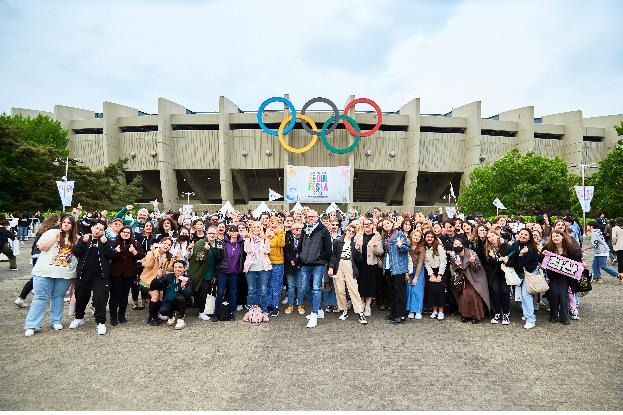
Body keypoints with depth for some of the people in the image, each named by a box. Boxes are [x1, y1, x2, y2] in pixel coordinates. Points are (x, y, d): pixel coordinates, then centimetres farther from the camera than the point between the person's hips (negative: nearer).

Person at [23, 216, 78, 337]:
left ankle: (56, 321, 21)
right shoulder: (52, 232, 2)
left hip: (65, 274, 2)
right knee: (40, 297, -1)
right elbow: (42, 247, -7)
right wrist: (55, 236, -12)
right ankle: (31, 326, 2)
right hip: (46, 271, -2)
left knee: (58, 297, 10)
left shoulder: (76, 238, 9)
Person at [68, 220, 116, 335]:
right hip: (83, 274, 2)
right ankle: (79, 318, 37)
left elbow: (111, 255, -7)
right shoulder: (83, 239, 8)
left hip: (100, 276, -2)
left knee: (100, 299, -5)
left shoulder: (106, 241, 5)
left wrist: (105, 243, -19)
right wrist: (83, 242, -19)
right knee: (81, 297, 16)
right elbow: (76, 252, -6)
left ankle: (100, 323, 5)